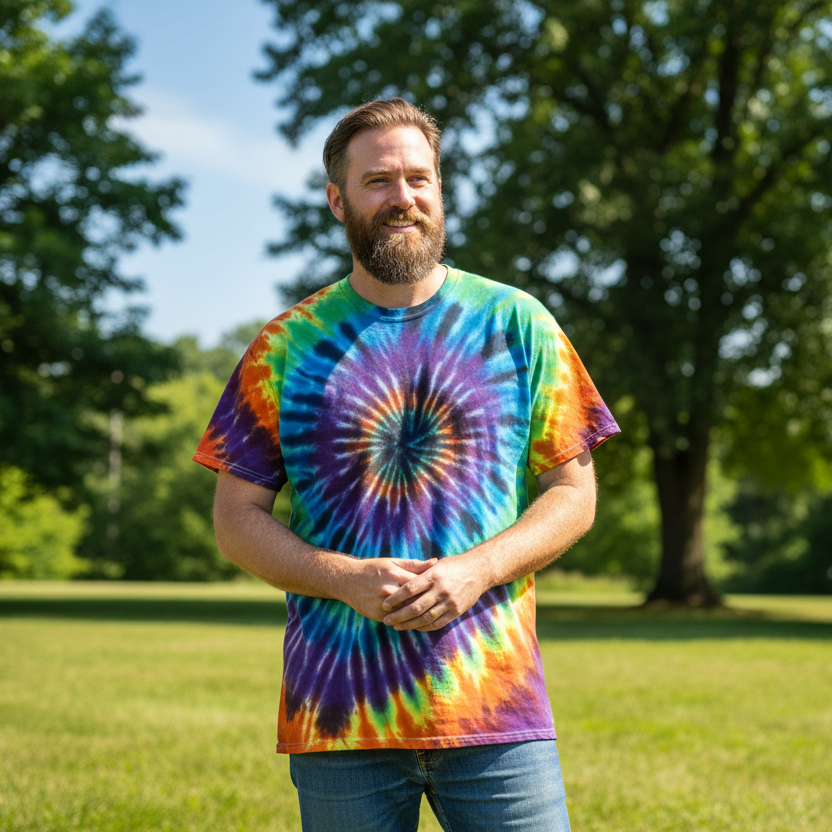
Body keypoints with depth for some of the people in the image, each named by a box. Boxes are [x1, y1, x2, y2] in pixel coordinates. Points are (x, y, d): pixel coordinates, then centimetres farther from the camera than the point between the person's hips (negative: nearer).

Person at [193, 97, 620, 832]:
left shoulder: (516, 324, 6)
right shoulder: (287, 348, 6)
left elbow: (573, 494, 6)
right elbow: (237, 520, 5)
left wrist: (476, 571, -11)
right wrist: (348, 579, -11)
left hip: (495, 707, 0)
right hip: (339, 713, 0)